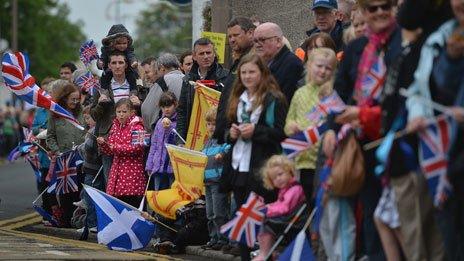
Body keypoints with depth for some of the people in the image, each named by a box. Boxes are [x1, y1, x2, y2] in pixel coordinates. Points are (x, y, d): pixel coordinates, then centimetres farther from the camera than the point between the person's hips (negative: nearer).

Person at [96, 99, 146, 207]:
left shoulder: (136, 127, -4)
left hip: (132, 171, -6)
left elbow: (138, 147, -17)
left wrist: (117, 147, -16)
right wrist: (103, 143, -1)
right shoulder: (115, 127, 16)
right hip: (117, 169, 6)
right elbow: (110, 151, 20)